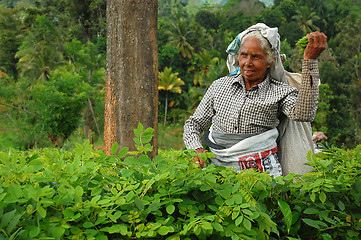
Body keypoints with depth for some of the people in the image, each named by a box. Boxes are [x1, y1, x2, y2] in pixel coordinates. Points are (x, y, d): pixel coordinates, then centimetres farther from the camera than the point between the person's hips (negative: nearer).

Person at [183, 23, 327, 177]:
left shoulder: (280, 92, 8)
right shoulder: (219, 86, 17)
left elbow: (303, 114, -14)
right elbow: (194, 124, 22)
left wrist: (310, 60, -15)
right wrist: (197, 149, -1)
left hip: (259, 168, -3)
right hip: (218, 166, 3)